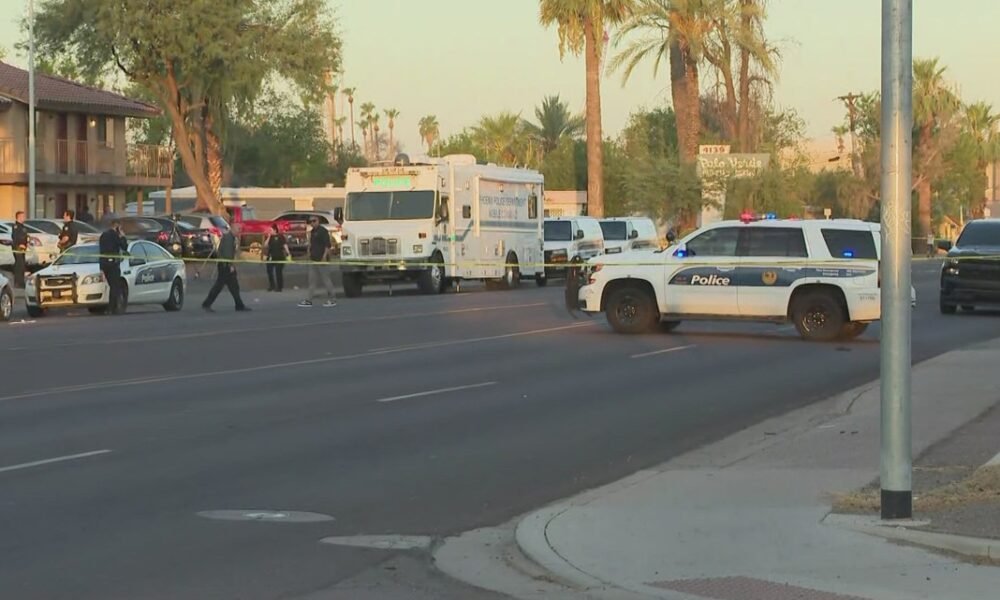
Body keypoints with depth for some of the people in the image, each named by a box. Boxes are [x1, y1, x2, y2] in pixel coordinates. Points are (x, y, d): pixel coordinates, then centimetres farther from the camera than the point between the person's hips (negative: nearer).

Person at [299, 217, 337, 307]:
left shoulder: (323, 231, -11)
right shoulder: (312, 232, 16)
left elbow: (328, 245, -17)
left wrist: (324, 256, -22)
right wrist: (310, 255, 20)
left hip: (321, 260, -9)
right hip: (313, 260, 9)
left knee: (326, 279, -3)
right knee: (312, 280, 7)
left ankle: (332, 299, 4)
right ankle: (309, 300, 7)